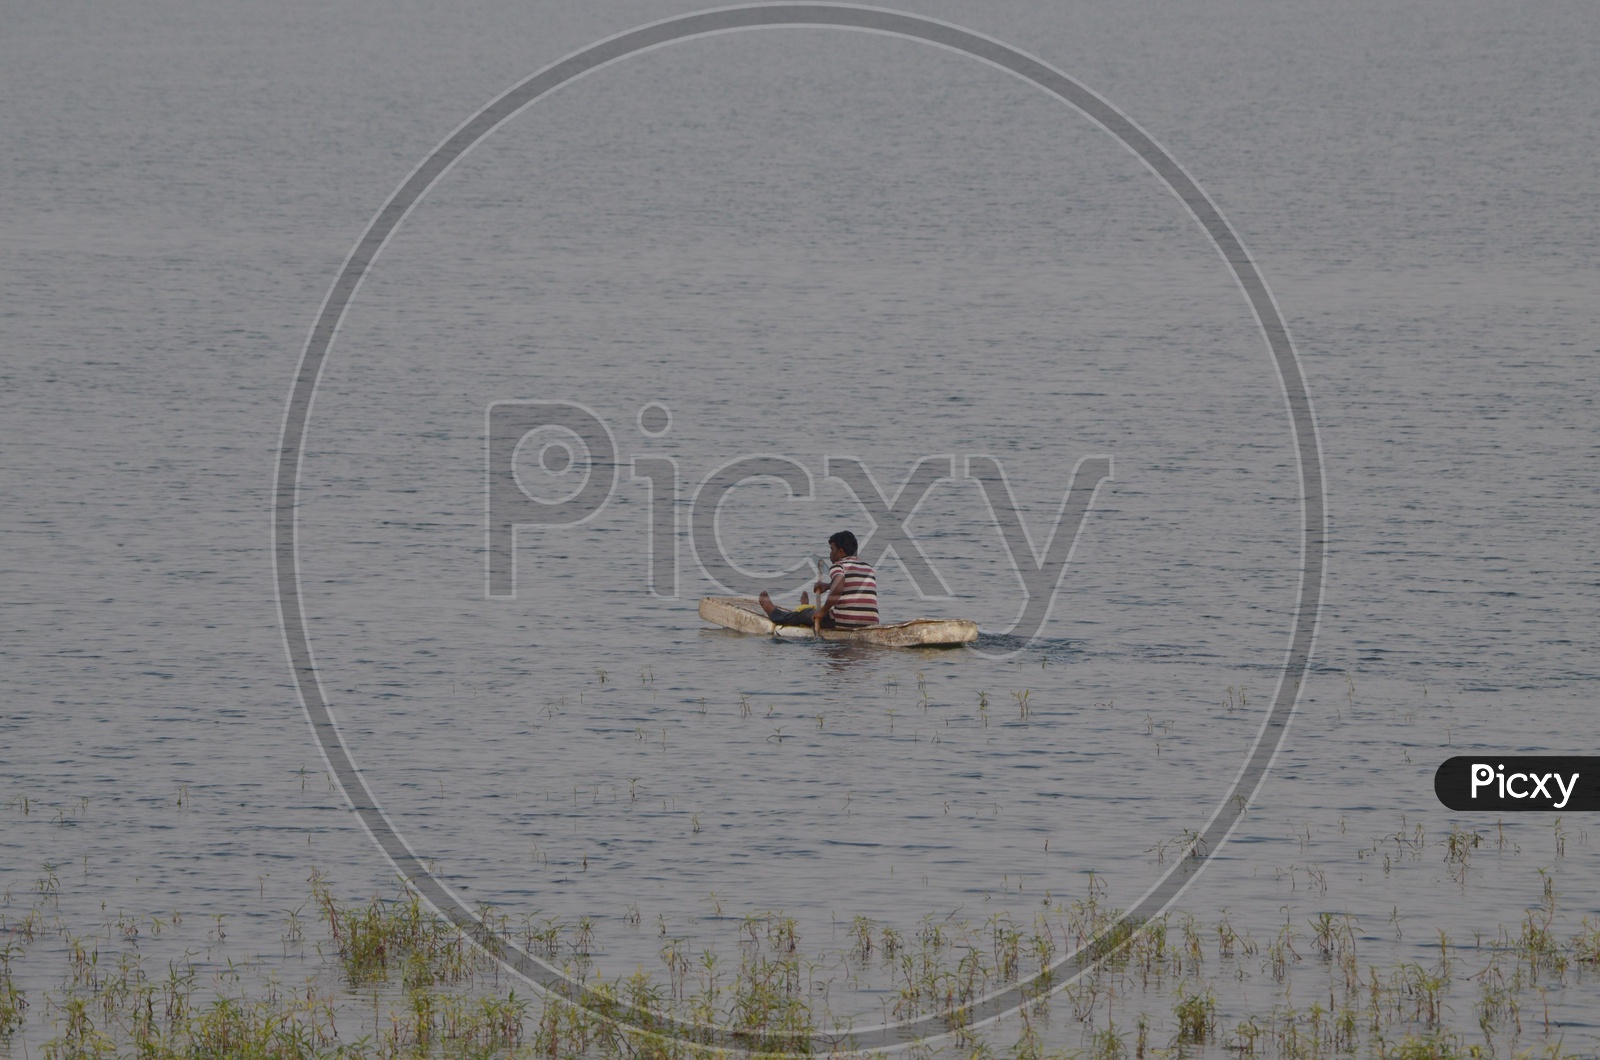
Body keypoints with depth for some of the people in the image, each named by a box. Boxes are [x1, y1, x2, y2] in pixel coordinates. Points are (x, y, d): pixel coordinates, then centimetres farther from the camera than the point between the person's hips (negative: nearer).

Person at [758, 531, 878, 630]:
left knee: (803, 614, 23)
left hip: (843, 623, -6)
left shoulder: (839, 566, -7)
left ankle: (774, 612, 49)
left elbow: (837, 589, -28)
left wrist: (823, 611, -17)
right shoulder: (869, 568, 15)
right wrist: (828, 585, 41)